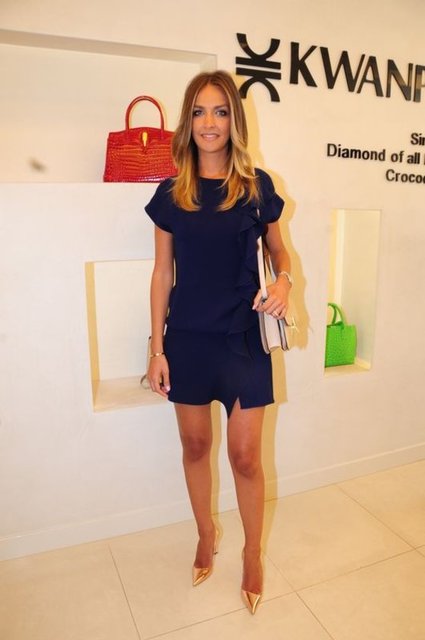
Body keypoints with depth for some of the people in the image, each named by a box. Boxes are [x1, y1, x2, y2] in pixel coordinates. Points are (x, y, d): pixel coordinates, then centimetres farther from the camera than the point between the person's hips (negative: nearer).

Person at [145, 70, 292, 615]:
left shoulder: (257, 186, -1)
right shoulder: (170, 194, 1)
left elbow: (277, 249, 11)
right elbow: (163, 274, 3)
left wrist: (284, 280, -13)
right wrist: (157, 348, 1)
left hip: (243, 337, -1)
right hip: (188, 339, 2)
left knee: (245, 455, 6)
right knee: (195, 445, 15)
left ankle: (253, 553, 32)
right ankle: (206, 534, 42)